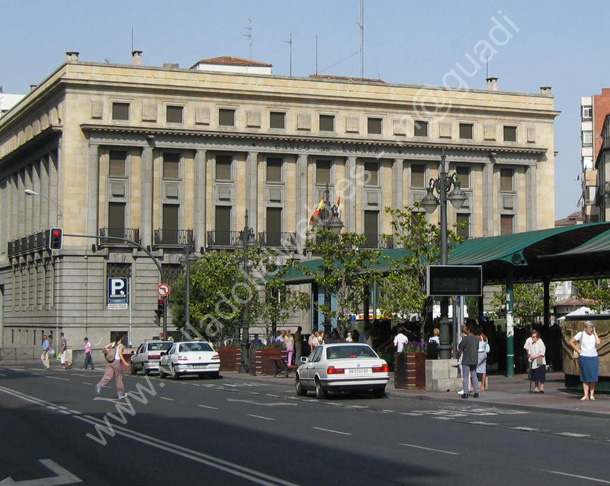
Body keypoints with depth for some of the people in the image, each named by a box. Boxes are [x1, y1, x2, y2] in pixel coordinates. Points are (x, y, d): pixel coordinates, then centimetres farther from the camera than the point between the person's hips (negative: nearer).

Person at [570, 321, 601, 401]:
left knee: (593, 377, 0)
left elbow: (598, 342, -9)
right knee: (585, 377, -1)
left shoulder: (594, 335, 9)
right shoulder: (581, 334, 0)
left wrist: (595, 332, -2)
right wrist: (578, 350, -3)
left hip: (594, 357, 3)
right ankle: (586, 395, 0)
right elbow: (571, 342, 3)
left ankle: (592, 395, 4)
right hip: (584, 357, -3)